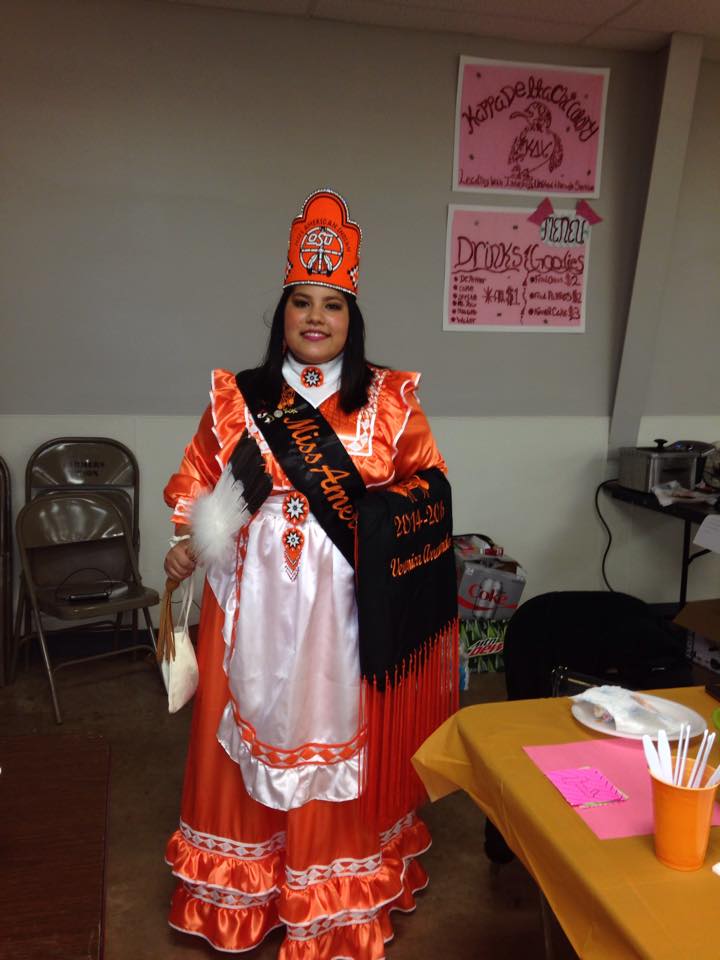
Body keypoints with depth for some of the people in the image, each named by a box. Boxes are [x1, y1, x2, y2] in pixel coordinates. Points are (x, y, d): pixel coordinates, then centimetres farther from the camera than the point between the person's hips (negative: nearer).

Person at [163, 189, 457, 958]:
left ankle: (343, 882, 31)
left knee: (345, 733, 9)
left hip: (353, 602, 0)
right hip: (258, 598, 1)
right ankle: (248, 878, 35)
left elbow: (428, 484, 4)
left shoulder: (389, 399, 1)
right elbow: (196, 482, 5)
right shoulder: (238, 398, 2)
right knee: (257, 727, 12)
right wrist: (185, 542, -12)